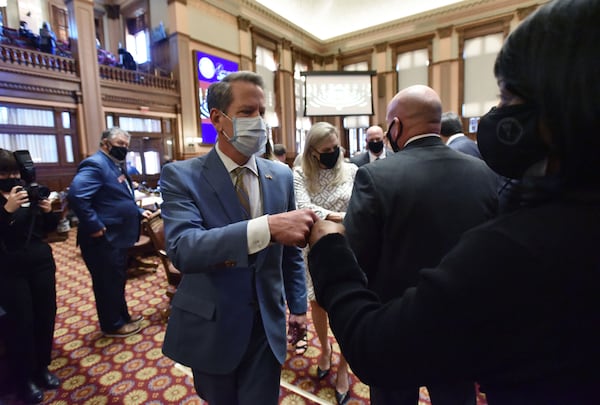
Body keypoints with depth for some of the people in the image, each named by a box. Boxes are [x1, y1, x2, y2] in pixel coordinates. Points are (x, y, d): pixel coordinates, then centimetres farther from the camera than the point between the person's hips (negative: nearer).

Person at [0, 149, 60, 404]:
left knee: (46, 315, 9)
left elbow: (49, 227, 9)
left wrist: (48, 211, -10)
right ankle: (23, 379, 23)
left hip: (41, 261, 4)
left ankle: (41, 368, 29)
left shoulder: (30, 192, 4)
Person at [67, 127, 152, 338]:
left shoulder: (116, 166, 16)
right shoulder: (95, 164, -18)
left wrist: (139, 211, 12)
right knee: (108, 283, 5)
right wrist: (95, 227, -26)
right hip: (104, 239, -10)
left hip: (117, 237, 10)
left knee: (118, 280, 21)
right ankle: (113, 325, 21)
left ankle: (122, 316, 36)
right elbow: (76, 196, -30)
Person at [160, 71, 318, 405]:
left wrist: (297, 305, 7)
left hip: (267, 324, 2)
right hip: (211, 326, -1)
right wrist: (267, 227, -41)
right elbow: (182, 249, -30)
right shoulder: (181, 176, -13)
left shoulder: (281, 175, -1)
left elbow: (290, 250, 6)